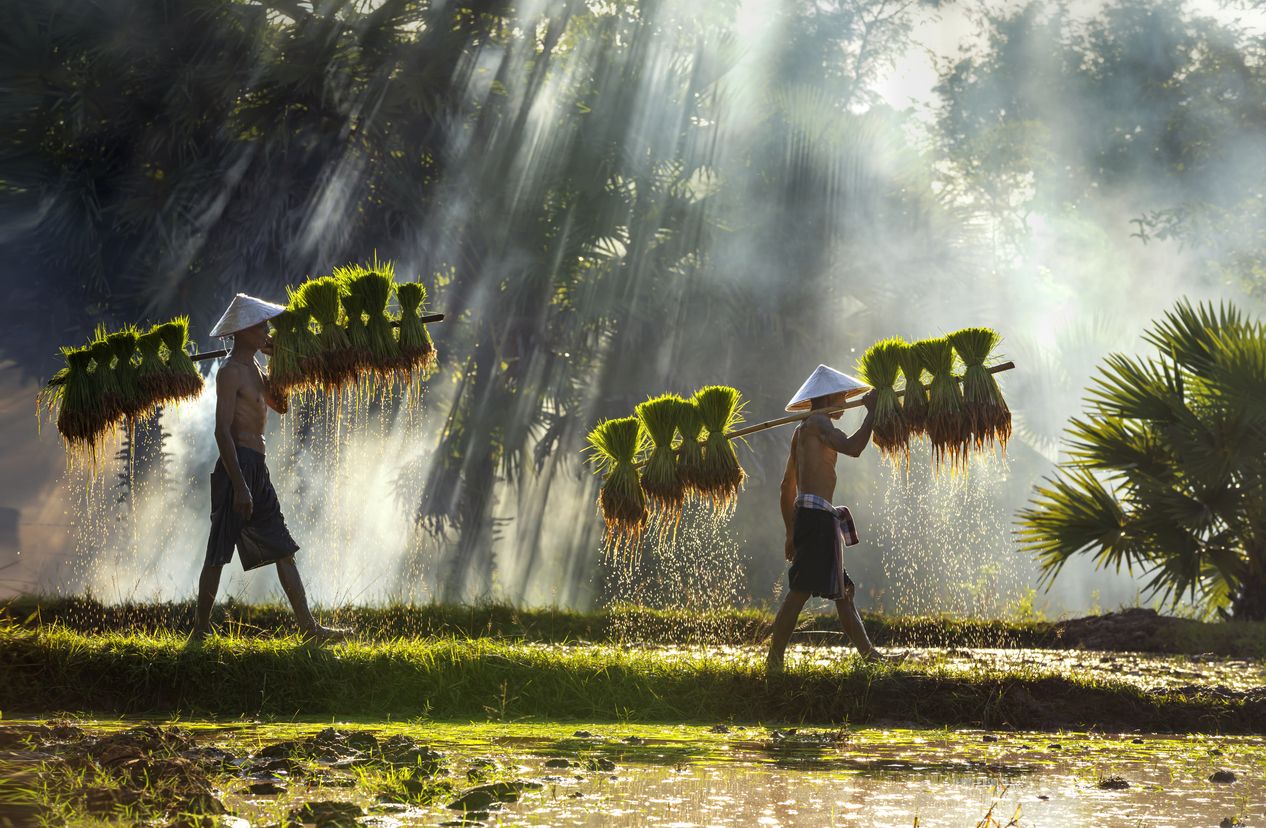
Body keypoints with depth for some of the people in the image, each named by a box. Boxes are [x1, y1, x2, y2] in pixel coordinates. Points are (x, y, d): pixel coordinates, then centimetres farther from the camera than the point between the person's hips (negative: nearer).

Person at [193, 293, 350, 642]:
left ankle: (308, 627, 9)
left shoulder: (252, 369, 17)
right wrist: (239, 486, -24)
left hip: (257, 470, 10)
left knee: (283, 549, 8)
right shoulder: (231, 371, -12)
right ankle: (201, 630, 4)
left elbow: (280, 405, 25)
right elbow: (222, 431, -19)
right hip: (238, 467, -10)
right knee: (219, 553, -3)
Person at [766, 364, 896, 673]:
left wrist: (791, 532, 25)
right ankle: (774, 662, -13)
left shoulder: (802, 430, 23)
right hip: (816, 514, -11)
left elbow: (788, 486, 24)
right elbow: (852, 447, -24)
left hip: (807, 517, 11)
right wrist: (872, 413, -12)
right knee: (800, 591, -12)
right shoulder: (818, 423, -6)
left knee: (842, 590, 13)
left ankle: (869, 654, 17)